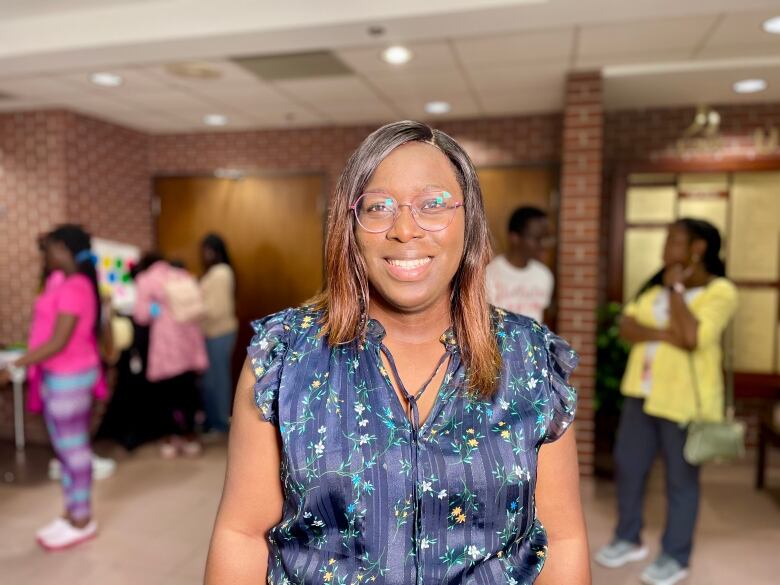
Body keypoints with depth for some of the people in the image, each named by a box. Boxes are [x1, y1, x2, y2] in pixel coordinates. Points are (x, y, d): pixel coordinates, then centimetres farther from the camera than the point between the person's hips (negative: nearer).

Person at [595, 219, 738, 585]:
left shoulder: (720, 291, -10)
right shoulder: (657, 284, 9)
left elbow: (691, 337, -25)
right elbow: (627, 326, -1)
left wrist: (676, 288, -15)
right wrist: (664, 334, -18)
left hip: (684, 398, -6)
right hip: (643, 391, 7)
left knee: (681, 479, 8)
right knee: (628, 465, 14)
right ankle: (629, 539, 34)